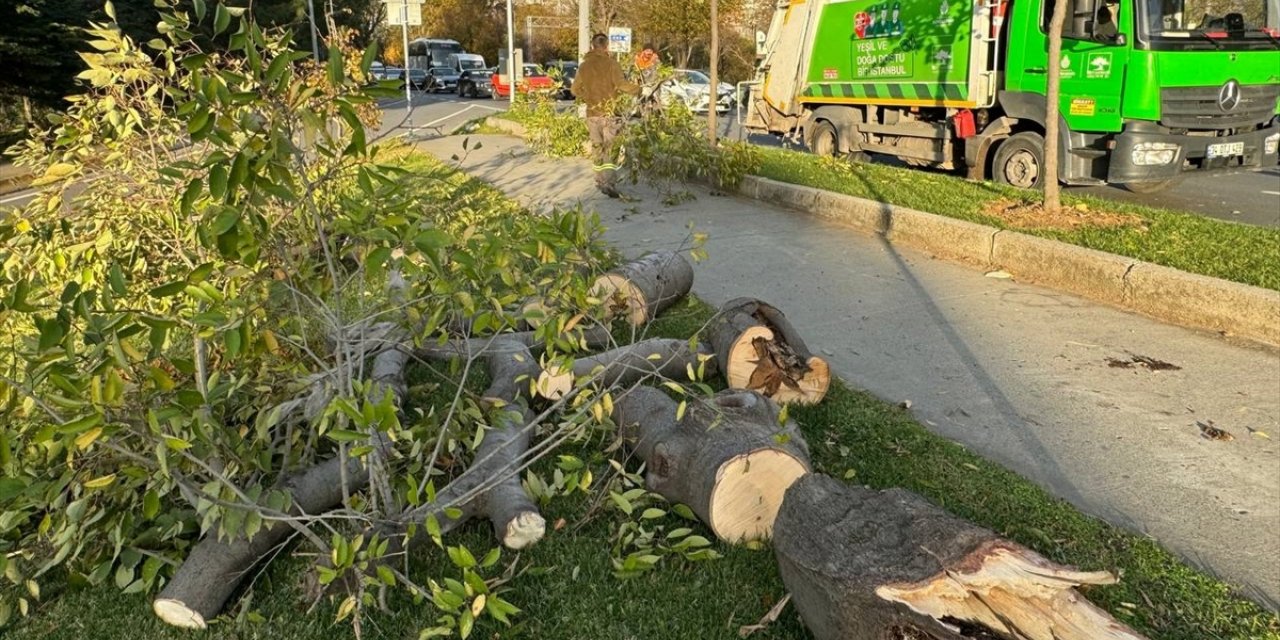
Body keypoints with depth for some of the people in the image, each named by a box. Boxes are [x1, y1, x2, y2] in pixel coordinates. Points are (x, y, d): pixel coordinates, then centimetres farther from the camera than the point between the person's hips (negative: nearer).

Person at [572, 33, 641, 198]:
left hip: (592, 112, 4)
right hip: (609, 112, -4)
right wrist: (638, 90, -3)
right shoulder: (611, 63, -7)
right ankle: (609, 183, -18)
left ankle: (600, 180, 21)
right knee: (610, 148, -4)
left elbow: (575, 89, 13)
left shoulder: (584, 66, 7)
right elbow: (622, 84, -17)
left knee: (597, 147, 15)